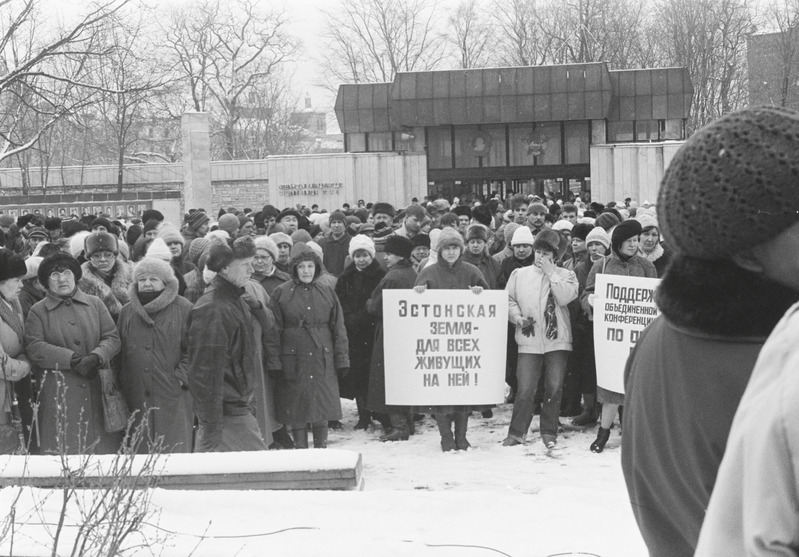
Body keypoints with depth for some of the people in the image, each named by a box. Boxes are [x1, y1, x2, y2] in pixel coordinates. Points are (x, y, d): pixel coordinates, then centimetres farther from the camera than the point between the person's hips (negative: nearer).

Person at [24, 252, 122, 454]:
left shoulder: (95, 304, 11)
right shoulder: (38, 312, 4)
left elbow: (112, 338, 5)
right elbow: (34, 348, -8)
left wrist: (95, 357, -16)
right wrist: (72, 359, -16)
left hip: (96, 390, 2)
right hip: (57, 397, -2)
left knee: (102, 445, 3)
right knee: (62, 449, -1)